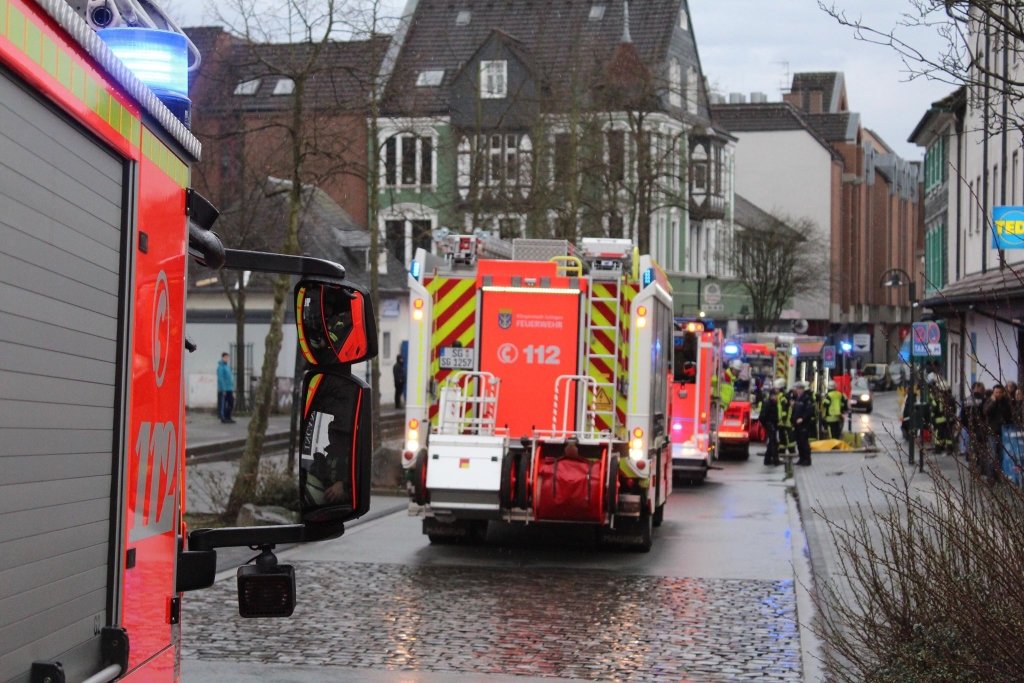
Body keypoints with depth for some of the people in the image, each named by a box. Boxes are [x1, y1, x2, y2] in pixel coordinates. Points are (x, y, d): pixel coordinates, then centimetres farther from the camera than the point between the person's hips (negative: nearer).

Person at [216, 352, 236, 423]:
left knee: (231, 404, 9)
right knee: (223, 404, -2)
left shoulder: (228, 366, 16)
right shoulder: (221, 367, -11)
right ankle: (223, 418, 4)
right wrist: (223, 390, -20)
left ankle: (228, 417, 17)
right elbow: (220, 379, -16)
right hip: (223, 390, -9)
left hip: (229, 390, 9)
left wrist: (232, 390, 19)